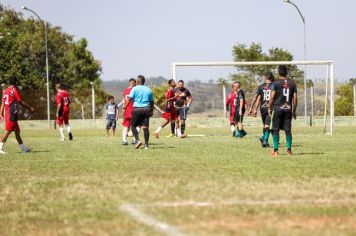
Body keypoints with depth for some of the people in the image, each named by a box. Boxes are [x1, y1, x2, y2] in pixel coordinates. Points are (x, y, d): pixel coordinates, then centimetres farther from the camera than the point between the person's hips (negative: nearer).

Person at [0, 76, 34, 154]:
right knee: (8, 131, -9)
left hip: (7, 113, 9)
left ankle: (23, 148, 17)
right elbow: (21, 102, -9)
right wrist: (30, 108, 0)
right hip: (12, 113, -9)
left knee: (17, 130, 13)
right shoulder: (14, 90, -9)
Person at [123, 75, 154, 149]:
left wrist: (125, 107, -4)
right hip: (146, 109, 3)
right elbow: (151, 101, 15)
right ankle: (146, 145, -3)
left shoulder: (135, 89, 0)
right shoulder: (148, 90, 12)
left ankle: (138, 140, -11)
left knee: (133, 126, 8)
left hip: (137, 109, -3)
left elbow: (129, 99, -7)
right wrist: (151, 111, 24)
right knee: (145, 127, 0)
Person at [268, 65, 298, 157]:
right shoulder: (292, 83, 7)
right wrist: (294, 111, 14)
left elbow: (272, 97, -7)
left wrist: (269, 108, 4)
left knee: (276, 130, 2)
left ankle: (275, 150, -2)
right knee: (288, 130, 7)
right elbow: (295, 98, 7)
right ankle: (289, 149, 6)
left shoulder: (276, 83, -4)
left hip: (277, 109, -3)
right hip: (288, 109, 3)